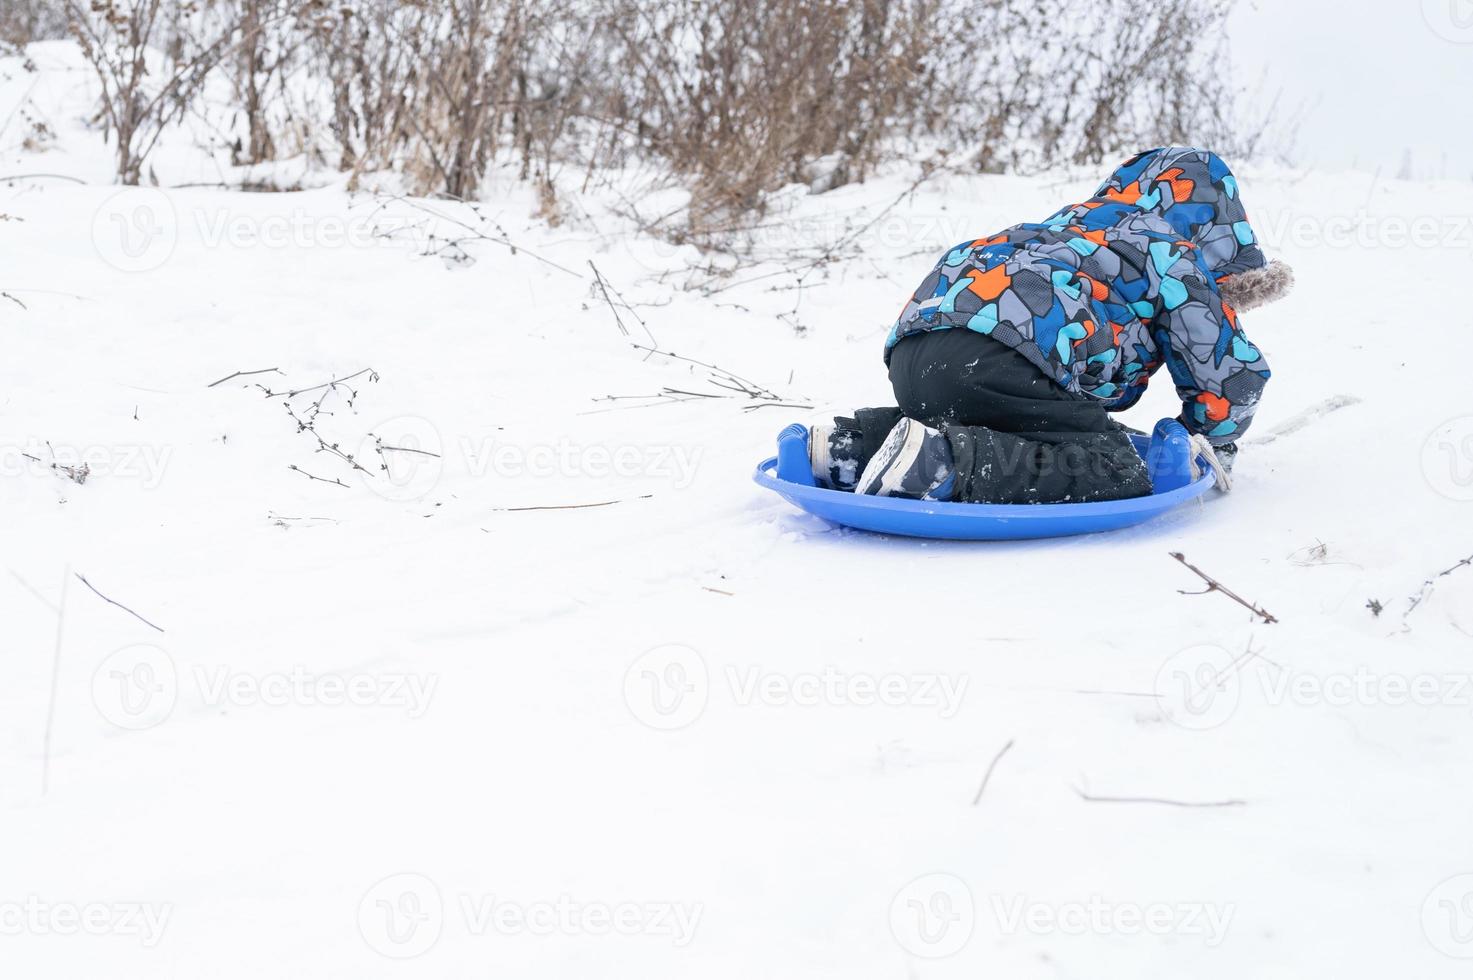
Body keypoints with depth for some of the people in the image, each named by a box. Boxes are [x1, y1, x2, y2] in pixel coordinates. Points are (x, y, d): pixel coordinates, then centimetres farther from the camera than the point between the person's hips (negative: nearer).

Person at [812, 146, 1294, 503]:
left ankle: (854, 442, 8)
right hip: (992, 358, -9)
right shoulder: (1177, 255, 18)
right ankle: (944, 462, -28)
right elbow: (1235, 371, 18)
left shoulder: (1080, 221, 40)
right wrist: (1216, 443, 35)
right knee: (1118, 476, -9)